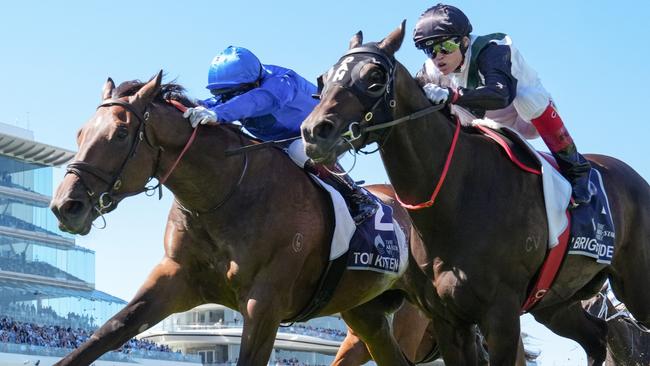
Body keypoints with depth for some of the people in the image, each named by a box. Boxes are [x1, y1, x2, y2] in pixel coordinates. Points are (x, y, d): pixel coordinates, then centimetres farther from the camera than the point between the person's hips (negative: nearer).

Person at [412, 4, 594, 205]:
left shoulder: (490, 51, -33)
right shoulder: (432, 72, -13)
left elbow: (500, 95, -51)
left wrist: (452, 95, -64)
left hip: (534, 118, -6)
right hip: (497, 129, 6)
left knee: (527, 95, -38)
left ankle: (576, 168, -26)